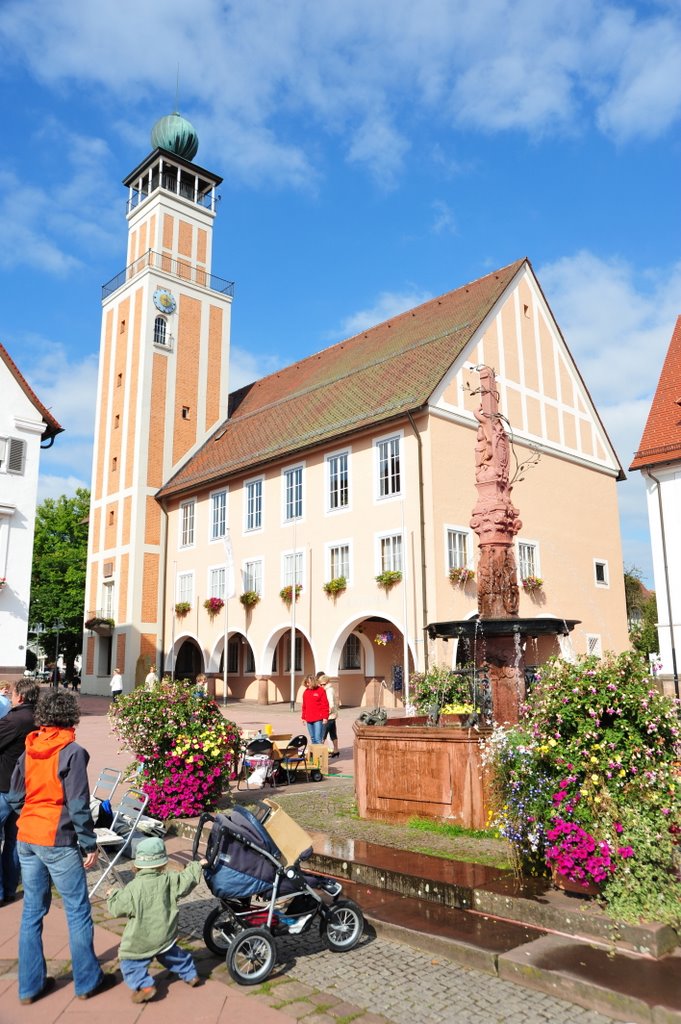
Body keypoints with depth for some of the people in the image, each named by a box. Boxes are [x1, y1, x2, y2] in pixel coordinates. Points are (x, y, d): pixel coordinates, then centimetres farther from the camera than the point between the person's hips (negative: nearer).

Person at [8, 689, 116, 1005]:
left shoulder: (27, 751, 4)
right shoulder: (72, 752, -15)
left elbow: (15, 797, 9)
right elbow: (78, 804, -16)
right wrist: (89, 844, -9)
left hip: (26, 839, 6)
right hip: (58, 842, -6)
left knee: (32, 911, 16)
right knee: (78, 912, 6)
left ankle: (30, 985, 24)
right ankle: (87, 981, 16)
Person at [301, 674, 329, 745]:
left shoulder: (321, 690, -4)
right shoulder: (306, 692, 12)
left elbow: (325, 704, -7)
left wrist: (325, 717, -11)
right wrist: (303, 717, 16)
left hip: (318, 719, -6)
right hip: (309, 720, 6)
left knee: (318, 739, -9)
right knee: (312, 739, 11)